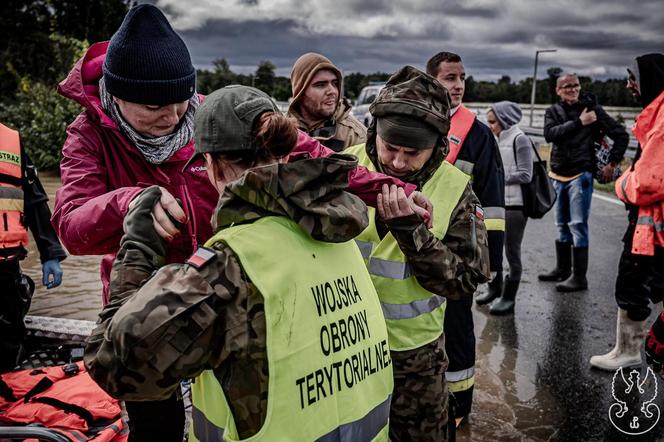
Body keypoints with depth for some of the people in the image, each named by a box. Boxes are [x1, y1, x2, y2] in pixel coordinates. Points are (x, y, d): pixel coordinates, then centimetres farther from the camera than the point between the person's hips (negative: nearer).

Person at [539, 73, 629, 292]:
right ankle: (562, 269, 27)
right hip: (558, 176, 5)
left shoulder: (592, 109, -1)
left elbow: (621, 135, 2)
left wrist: (612, 163, -1)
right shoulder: (553, 112, 8)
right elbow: (550, 134, -13)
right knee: (562, 226, 14)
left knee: (578, 225, -7)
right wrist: (578, 123, -15)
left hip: (580, 176, -5)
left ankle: (579, 277, -2)